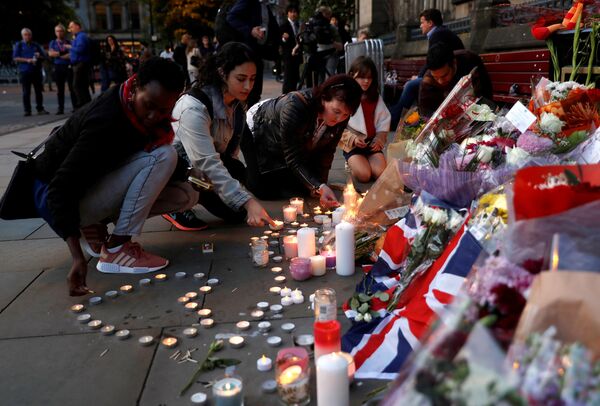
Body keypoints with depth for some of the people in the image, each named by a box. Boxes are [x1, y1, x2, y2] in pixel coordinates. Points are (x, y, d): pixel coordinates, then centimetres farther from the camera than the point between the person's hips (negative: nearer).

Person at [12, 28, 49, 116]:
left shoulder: (36, 45, 15)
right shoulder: (19, 45, 7)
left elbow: (44, 56, 16)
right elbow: (15, 58, -1)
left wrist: (39, 56, -7)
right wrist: (27, 60, -15)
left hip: (37, 71, 2)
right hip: (24, 72, -2)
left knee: (38, 91, 3)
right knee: (26, 92, -2)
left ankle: (40, 109, 9)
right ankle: (27, 110, 0)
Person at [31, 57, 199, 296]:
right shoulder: (106, 120, -30)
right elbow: (61, 189, -33)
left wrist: (187, 171, -16)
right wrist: (78, 257, -40)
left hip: (95, 185, 8)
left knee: (187, 195, -4)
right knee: (162, 155, -26)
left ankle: (96, 227, 2)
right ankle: (115, 250, -22)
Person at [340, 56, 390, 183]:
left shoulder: (376, 98, 9)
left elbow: (384, 121, 10)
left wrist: (379, 139, -5)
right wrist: (353, 138, -18)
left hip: (372, 143, 4)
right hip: (352, 144, -4)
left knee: (381, 173, -16)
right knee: (364, 175, -21)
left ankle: (362, 162, 15)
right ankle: (352, 164, 13)